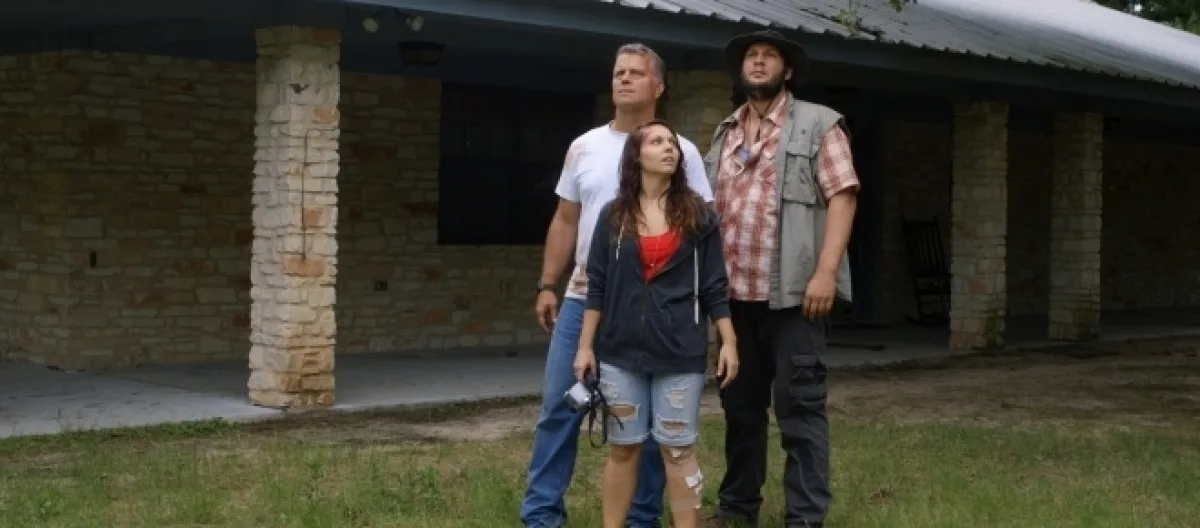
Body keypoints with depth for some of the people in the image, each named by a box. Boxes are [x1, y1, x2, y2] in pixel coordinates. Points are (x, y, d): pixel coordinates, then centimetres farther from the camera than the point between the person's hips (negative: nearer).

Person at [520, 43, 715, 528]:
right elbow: (565, 222, 13)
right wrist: (547, 285, 8)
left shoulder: (680, 151, 0)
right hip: (583, 299, 3)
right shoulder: (584, 147, 9)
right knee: (559, 407, 4)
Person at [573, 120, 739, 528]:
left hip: (680, 353, -1)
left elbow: (713, 286, 3)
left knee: (678, 448, 2)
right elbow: (597, 286, 4)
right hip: (621, 351, 1)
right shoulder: (613, 216, 4)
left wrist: (729, 342, -1)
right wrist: (586, 346, 2)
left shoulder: (698, 216, 2)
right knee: (623, 447, 8)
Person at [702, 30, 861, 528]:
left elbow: (842, 196, -7)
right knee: (740, 404, 12)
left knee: (799, 405, -3)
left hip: (792, 291, -5)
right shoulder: (725, 133, 18)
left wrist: (826, 272, -17)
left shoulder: (818, 123, 1)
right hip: (735, 293, 6)